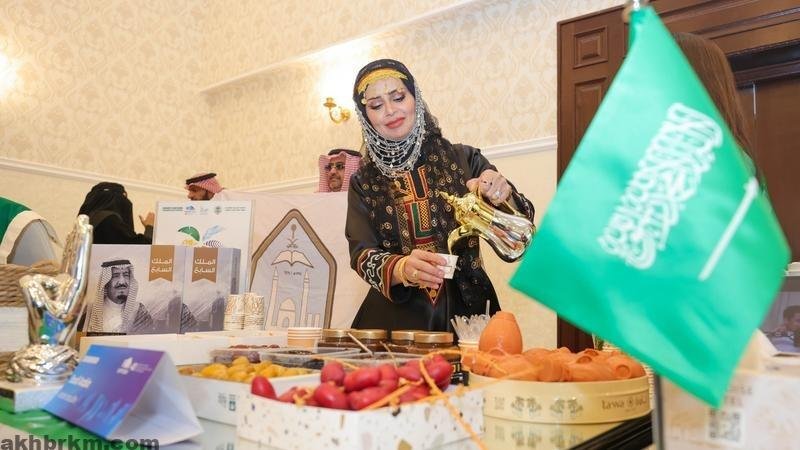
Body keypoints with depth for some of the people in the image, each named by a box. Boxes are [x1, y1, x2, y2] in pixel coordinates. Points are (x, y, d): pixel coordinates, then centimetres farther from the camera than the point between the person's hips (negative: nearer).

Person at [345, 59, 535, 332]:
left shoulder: (464, 159, 4)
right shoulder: (364, 183, 8)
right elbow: (361, 254, -2)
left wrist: (503, 198, -18)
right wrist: (402, 269, -22)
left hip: (466, 312, 0)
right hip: (394, 322, 1)